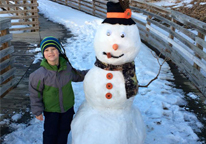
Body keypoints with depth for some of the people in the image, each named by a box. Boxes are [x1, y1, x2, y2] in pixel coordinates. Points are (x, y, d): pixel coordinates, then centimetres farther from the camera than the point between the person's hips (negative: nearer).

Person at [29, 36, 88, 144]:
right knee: (50, 133, 12)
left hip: (68, 107, 4)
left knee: (64, 130, 21)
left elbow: (76, 75, 11)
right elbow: (35, 93, -11)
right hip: (50, 110, -3)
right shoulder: (40, 74, -23)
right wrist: (37, 111, -7)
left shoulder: (67, 67, -11)